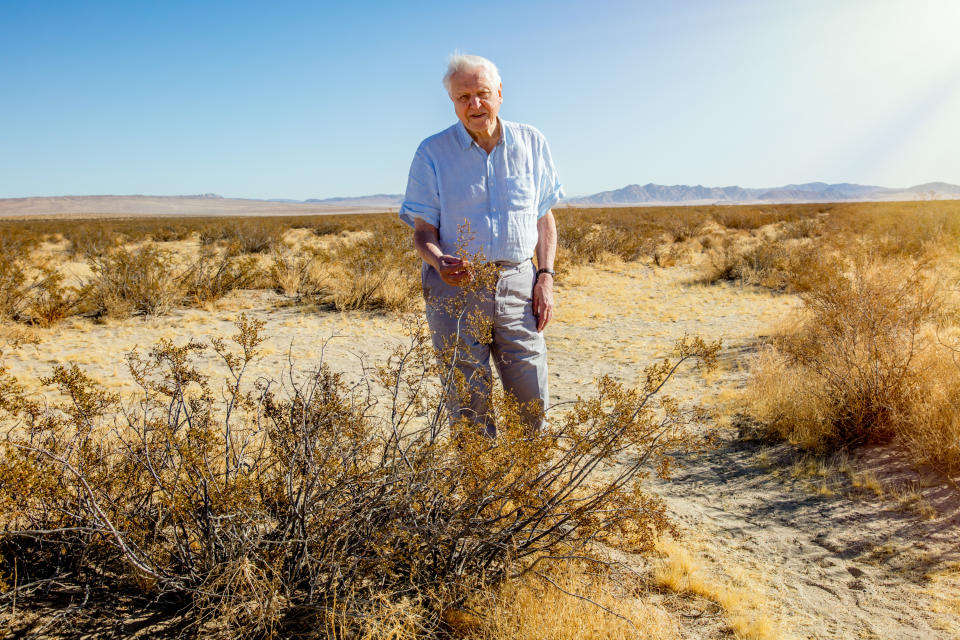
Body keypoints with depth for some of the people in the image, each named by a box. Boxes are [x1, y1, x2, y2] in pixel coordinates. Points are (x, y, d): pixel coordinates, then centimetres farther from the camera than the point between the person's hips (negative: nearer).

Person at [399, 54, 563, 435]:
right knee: (468, 405, 2)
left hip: (517, 284, 2)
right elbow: (423, 229, 0)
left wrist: (546, 276, 2)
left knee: (532, 401, 4)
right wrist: (439, 261, -22)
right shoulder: (432, 153, 0)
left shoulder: (531, 143, 7)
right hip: (455, 288, -2)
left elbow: (544, 216, 12)